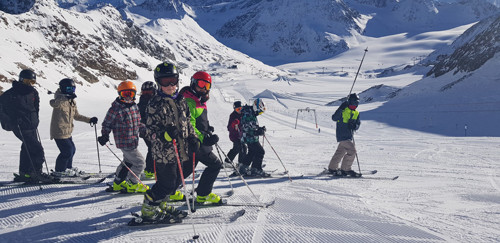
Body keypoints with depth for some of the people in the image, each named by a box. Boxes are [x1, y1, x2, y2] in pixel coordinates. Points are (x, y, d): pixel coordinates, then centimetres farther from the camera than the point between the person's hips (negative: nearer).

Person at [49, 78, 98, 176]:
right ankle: (59, 171, 11)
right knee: (67, 151, -6)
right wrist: (66, 98, -51)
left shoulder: (72, 102, 12)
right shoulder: (60, 100, -16)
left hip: (67, 131, 9)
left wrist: (89, 120, 13)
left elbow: (76, 116, 21)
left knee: (72, 149, 18)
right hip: (59, 131, -9)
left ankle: (68, 167, 38)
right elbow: (53, 103, -40)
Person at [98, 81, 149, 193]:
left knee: (128, 162, 20)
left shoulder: (134, 106, 9)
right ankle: (133, 184, 9)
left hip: (133, 141, 8)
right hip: (125, 142, -8)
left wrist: (144, 129, 12)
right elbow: (107, 124, -4)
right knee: (139, 162, -6)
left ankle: (118, 184, 34)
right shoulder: (115, 109, -13)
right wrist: (104, 135, -11)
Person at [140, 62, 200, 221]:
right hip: (164, 153, -7)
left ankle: (161, 205, 34)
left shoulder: (181, 101, 10)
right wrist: (165, 135, -31)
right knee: (167, 184, -6)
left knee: (175, 181, 14)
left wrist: (193, 138, 10)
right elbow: (150, 131, -13)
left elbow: (187, 122, 22)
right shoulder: (155, 104, -12)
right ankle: (148, 209, 12)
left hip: (180, 152, 7)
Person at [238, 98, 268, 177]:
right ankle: (256, 170, -5)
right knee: (260, 151, -9)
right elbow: (246, 128, -25)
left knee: (252, 152, 18)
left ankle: (243, 168, 25)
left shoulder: (252, 114, 14)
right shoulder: (247, 114, -19)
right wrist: (257, 132, -29)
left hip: (253, 138, 10)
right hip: (250, 138, -10)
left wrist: (260, 129, 6)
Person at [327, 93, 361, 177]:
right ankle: (345, 169, -4)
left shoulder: (356, 113, 12)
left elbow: (357, 125, 12)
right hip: (342, 135, -8)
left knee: (341, 151, 16)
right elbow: (334, 118, -16)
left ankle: (332, 168, 30)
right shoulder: (343, 110, -6)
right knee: (352, 150, -15)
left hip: (349, 136, 8)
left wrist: (354, 126, -12)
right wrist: (341, 109, -27)